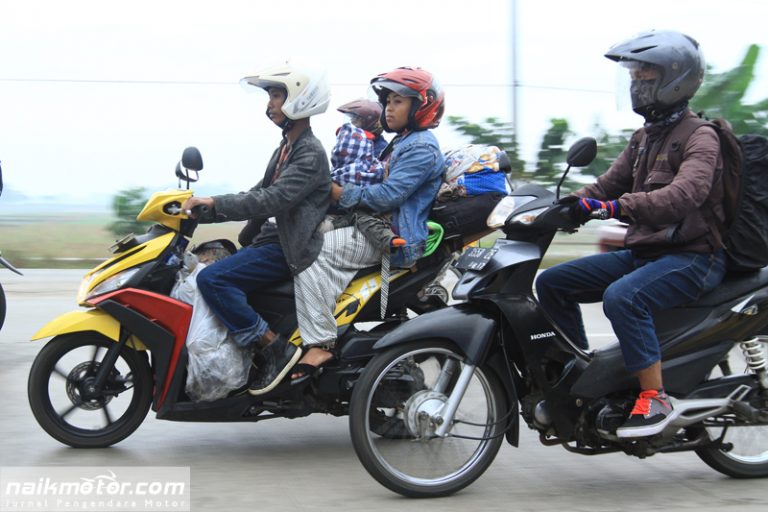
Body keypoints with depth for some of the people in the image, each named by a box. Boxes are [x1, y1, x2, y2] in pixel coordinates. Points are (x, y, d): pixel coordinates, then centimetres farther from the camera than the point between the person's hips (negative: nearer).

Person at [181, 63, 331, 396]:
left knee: (212, 279, -24)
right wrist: (201, 211, 11)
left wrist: (215, 204, -25)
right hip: (269, 240, 11)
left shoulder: (310, 154, -13)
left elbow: (274, 200, -25)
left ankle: (275, 348, -21)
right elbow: (257, 195, 20)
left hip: (289, 249, -11)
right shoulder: (286, 149, 19)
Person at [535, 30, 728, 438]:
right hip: (642, 251, 9)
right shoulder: (645, 137, 16)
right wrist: (569, 205, -4)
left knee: (622, 297, -36)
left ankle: (655, 399, -25)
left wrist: (621, 205, -44)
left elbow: (687, 193, -32)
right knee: (552, 282, 2)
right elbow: (609, 184, 15)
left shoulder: (699, 137, -12)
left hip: (692, 256, -9)